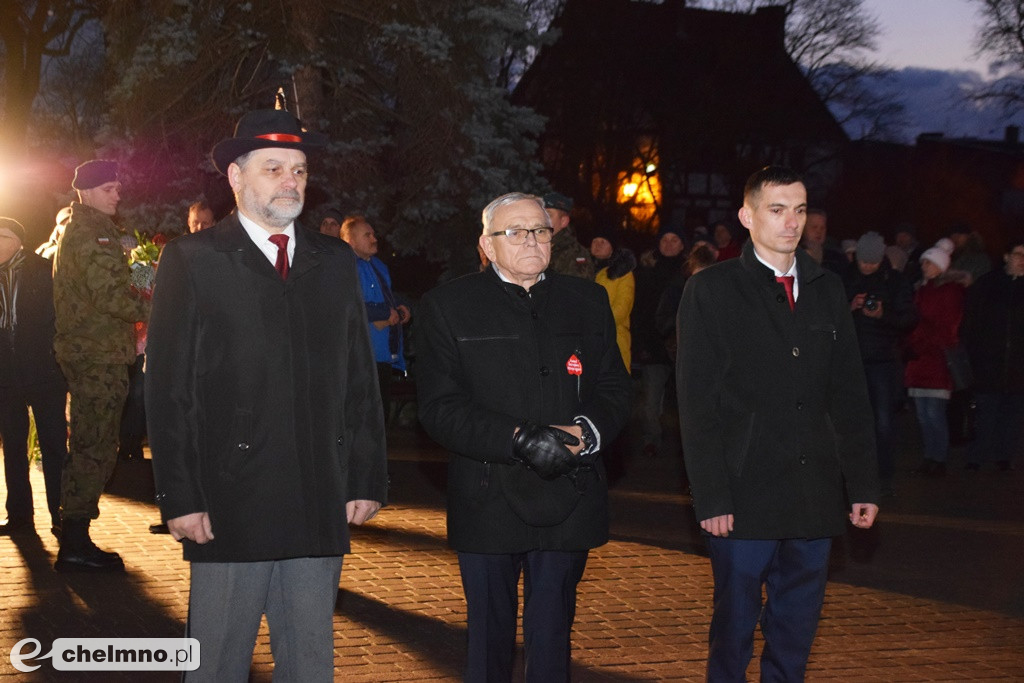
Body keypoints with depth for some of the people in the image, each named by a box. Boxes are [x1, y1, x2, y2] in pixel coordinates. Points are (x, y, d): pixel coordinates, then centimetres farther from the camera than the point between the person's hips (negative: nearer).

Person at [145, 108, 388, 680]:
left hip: (321, 506, 4)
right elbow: (169, 392, -3)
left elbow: (361, 380, 12)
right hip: (229, 506, -3)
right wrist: (181, 498, -8)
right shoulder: (193, 262, 1)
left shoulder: (336, 262, 13)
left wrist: (368, 480, 6)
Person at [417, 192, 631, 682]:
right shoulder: (448, 305, -1)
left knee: (553, 641, 11)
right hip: (488, 504, -2)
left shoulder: (587, 300, 10)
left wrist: (586, 431, -13)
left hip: (569, 505, 3)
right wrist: (515, 439, -21)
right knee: (489, 641, 10)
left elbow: (614, 390, 9)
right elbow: (439, 407, -8)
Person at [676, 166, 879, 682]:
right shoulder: (711, 290, -2)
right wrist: (710, 497, -11)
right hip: (745, 495, -4)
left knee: (798, 625, 11)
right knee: (735, 624, 5)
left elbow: (849, 394, 12)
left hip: (816, 496, 4)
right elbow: (697, 404, -5)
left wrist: (864, 484, 6)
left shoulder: (827, 290, 11)